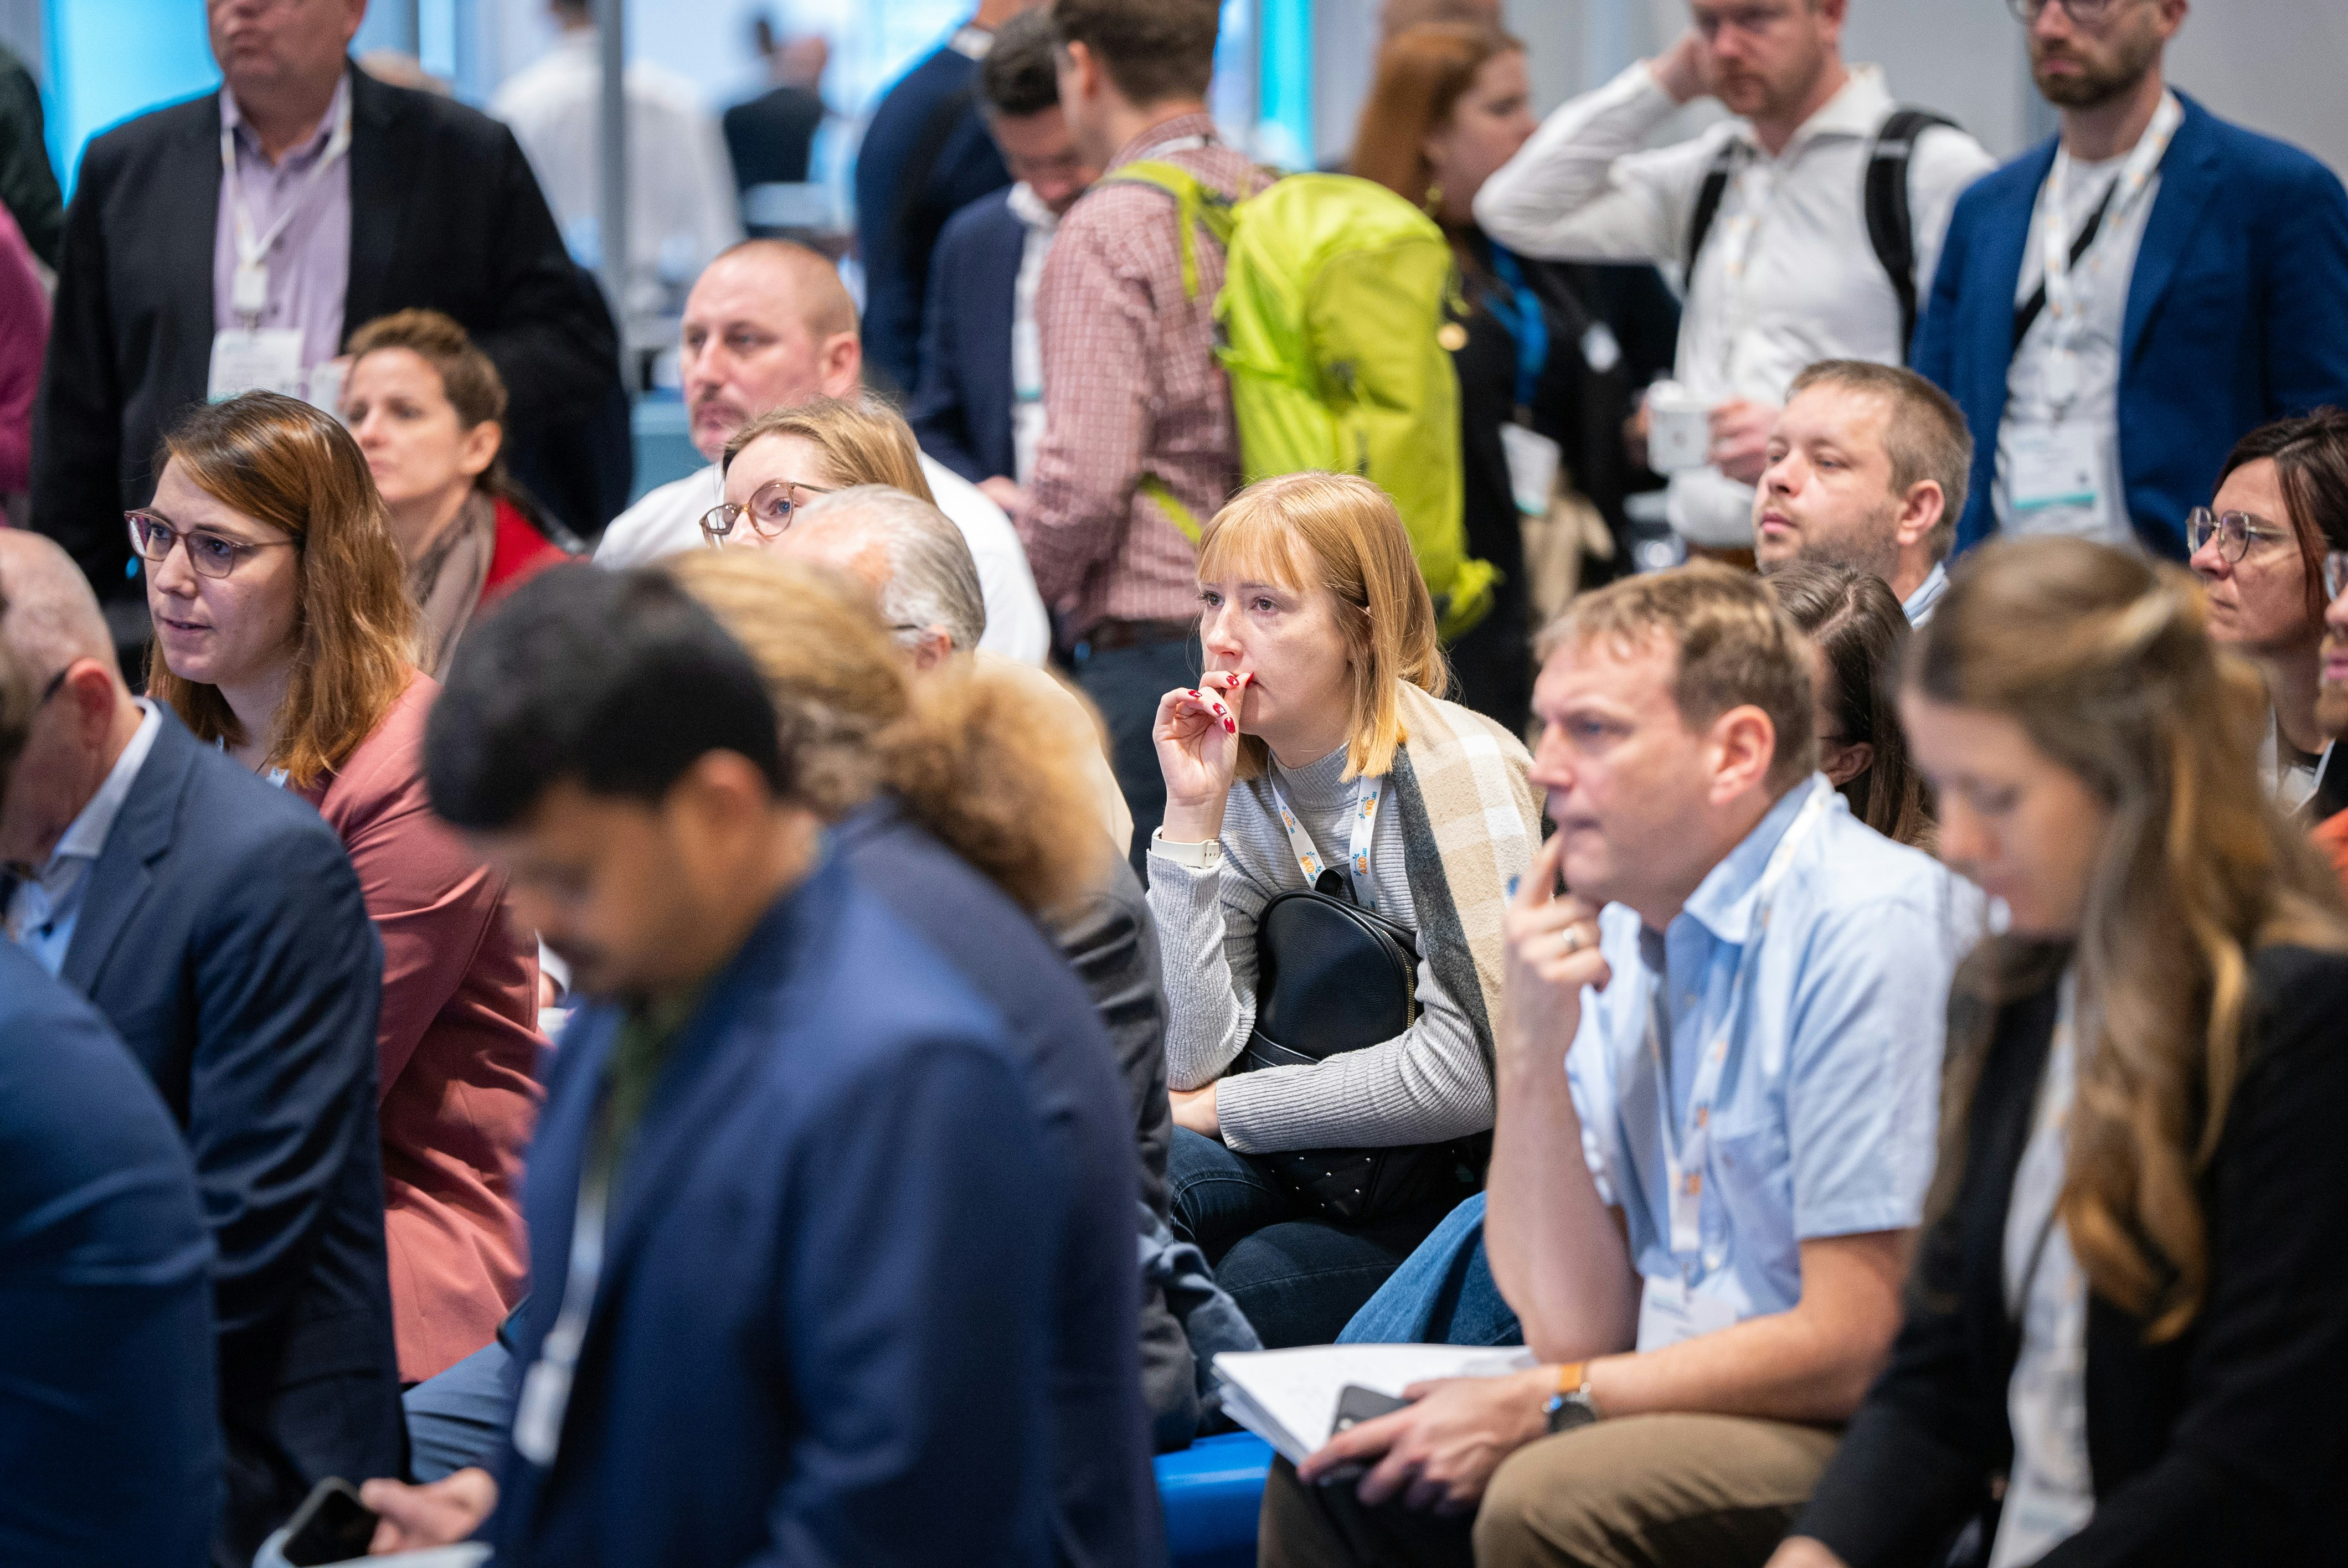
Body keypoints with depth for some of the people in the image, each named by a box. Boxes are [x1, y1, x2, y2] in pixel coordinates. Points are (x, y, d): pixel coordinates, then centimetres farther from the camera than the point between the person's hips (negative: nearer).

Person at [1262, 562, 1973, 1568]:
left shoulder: (1868, 927, -17)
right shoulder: (1614, 935, 8)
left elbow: (1851, 1349, -19)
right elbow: (1576, 1325, 4)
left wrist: (1547, 1401, -10)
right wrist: (1530, 1050, -8)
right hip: (1680, 1402, 8)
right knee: (1330, 1472, 0)